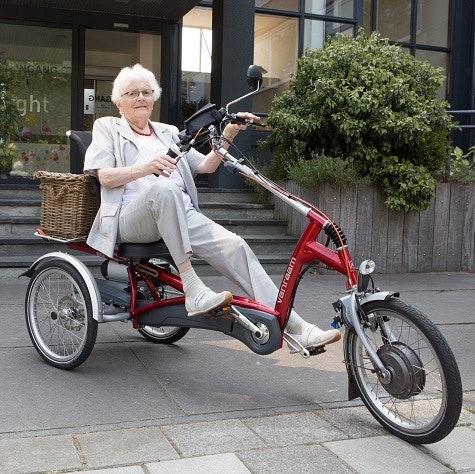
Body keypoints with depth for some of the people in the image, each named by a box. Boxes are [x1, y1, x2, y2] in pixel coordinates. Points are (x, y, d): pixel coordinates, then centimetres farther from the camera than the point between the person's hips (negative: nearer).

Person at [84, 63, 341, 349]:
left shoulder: (168, 132, 30)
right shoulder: (106, 127, 19)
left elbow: (205, 166, 22)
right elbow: (105, 176, 1)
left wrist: (228, 135, 7)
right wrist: (146, 168, -17)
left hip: (180, 215, 4)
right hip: (131, 217, -4)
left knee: (234, 245, -21)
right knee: (164, 189, -39)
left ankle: (294, 327, -26)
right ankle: (192, 289, -40)